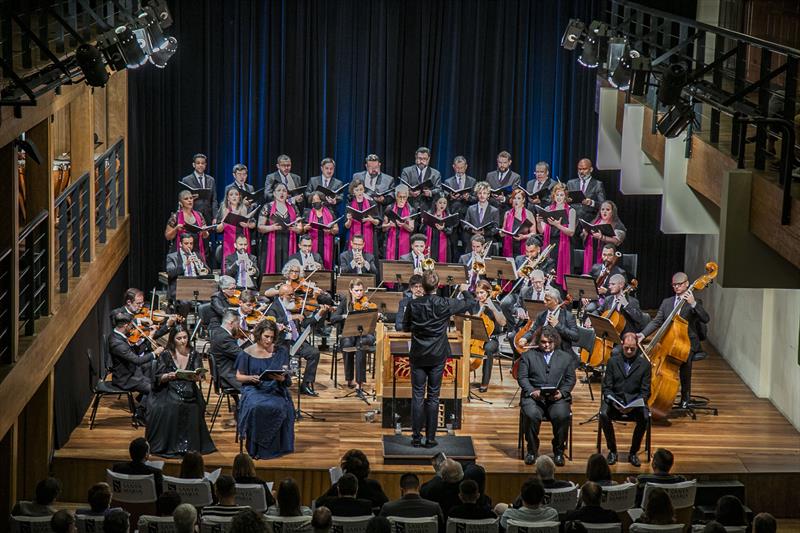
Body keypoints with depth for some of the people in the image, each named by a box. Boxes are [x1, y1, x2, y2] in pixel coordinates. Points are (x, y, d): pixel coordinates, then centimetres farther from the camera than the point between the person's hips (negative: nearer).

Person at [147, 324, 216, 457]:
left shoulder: (194, 355, 9)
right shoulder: (165, 355, 4)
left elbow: (200, 377, 2)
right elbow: (158, 378, 1)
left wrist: (196, 376, -22)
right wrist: (169, 376, -19)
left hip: (189, 392, 1)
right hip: (168, 391, -1)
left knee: (193, 408, -29)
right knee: (166, 408, -31)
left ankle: (187, 444, -12)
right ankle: (167, 444, -16)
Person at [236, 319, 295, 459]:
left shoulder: (280, 352, 8)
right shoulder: (248, 353, 5)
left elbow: (286, 377, 4)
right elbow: (239, 376, 8)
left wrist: (281, 378, -21)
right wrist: (251, 378, -13)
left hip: (275, 389, 1)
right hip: (254, 389, -1)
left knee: (278, 407, -33)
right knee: (255, 407, -35)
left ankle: (272, 447, -17)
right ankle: (256, 448, -19)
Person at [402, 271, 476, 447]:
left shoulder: (413, 305, -9)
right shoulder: (445, 304, -11)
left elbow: (405, 328, 5)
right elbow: (469, 303, 4)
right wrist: (466, 291, 23)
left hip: (418, 356, 1)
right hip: (437, 357, -1)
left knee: (417, 396, 6)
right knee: (433, 396, 6)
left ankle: (416, 437, 6)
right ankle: (430, 438, 7)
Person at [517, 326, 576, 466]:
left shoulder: (566, 357, 19)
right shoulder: (528, 356, 16)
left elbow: (570, 380, 11)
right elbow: (522, 377, 6)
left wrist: (562, 393, -9)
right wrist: (532, 391, -13)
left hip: (557, 397, 1)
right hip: (534, 396, -1)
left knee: (562, 415, -31)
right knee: (532, 415, -33)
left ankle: (558, 451, -11)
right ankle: (532, 450, -11)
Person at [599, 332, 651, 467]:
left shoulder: (644, 364, 4)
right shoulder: (612, 362, 6)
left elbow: (645, 391, 2)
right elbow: (607, 387, 3)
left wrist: (634, 405, -17)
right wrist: (614, 403, -17)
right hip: (615, 399, 1)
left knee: (644, 418, -32)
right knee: (604, 415, -31)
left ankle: (633, 453, -12)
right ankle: (612, 451, -12)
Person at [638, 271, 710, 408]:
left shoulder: (695, 302, 2)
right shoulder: (667, 302, 16)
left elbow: (705, 319, -14)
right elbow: (656, 321, 10)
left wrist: (693, 304, -27)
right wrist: (643, 334, -7)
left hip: (688, 342, -4)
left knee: (685, 358, -35)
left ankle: (685, 395, -17)